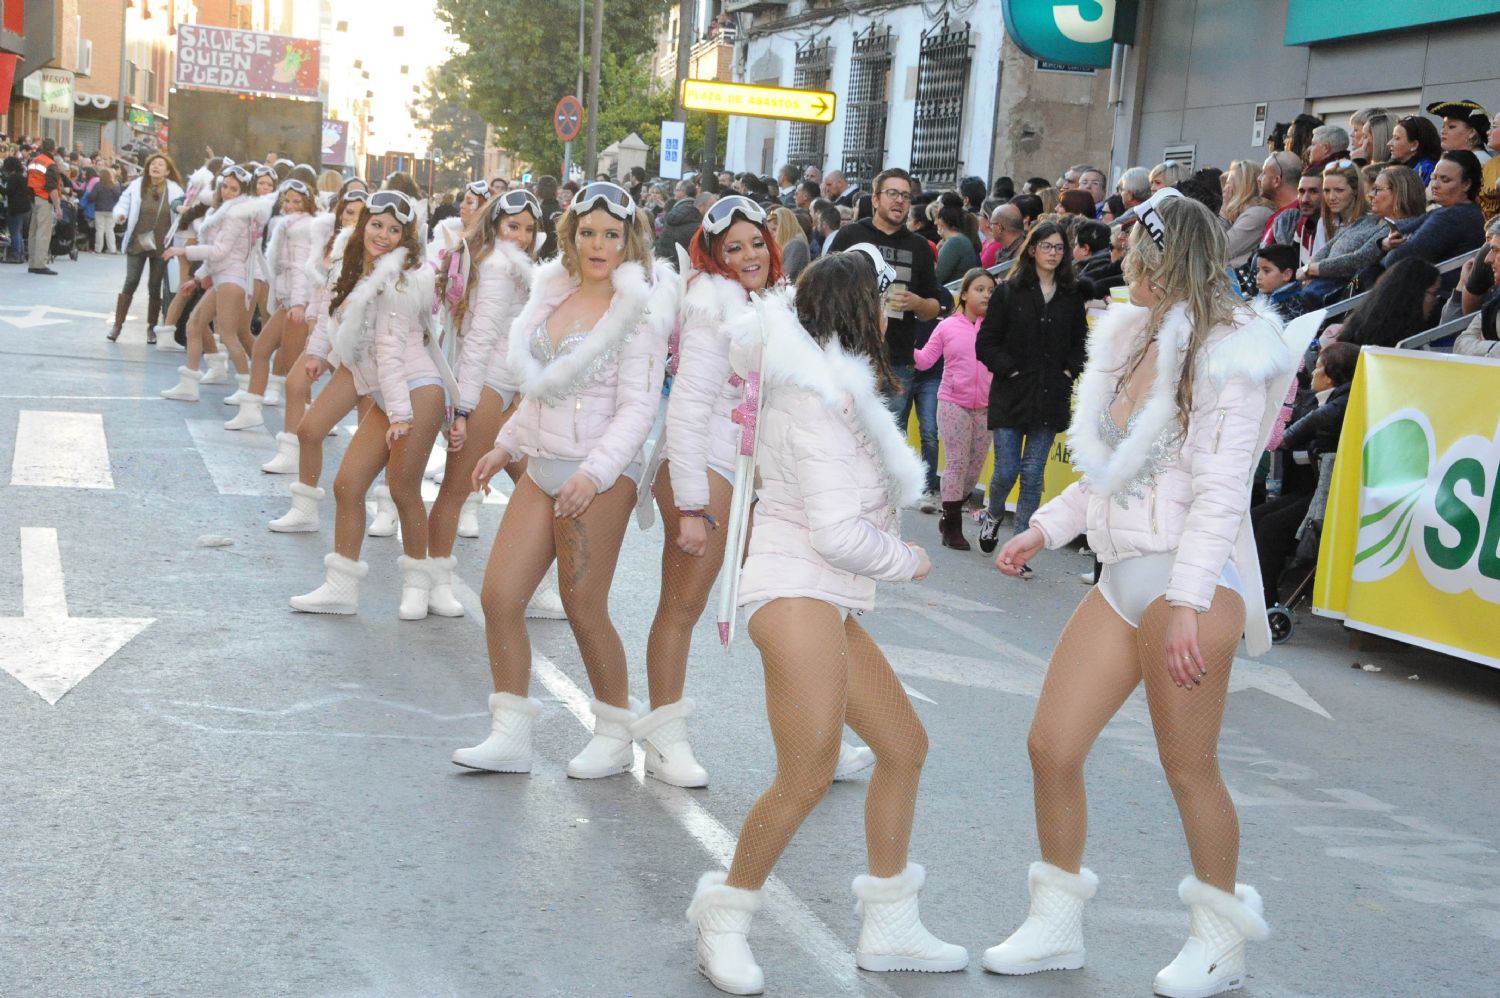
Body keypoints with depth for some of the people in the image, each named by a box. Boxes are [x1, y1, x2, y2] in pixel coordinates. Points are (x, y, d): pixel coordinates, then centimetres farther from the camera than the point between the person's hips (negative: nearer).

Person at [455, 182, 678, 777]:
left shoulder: (637, 306, -9)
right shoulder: (556, 294, 12)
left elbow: (639, 405, -13)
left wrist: (594, 472, -22)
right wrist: (505, 446, 18)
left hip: (602, 474, -7)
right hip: (542, 466, 7)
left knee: (585, 611, -1)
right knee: (498, 598, 2)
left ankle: (615, 737, 18)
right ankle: (509, 737, 12)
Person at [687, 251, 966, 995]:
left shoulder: (826, 389, 18)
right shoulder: (821, 403, -14)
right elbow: (835, 532, -17)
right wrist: (908, 562, -2)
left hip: (826, 600, 11)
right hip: (795, 591, -11)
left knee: (904, 745, 11)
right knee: (809, 774, -18)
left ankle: (890, 928, 21)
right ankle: (724, 919, 0)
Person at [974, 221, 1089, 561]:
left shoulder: (1072, 296, 7)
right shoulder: (1008, 291, -2)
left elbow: (1081, 341, 15)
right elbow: (986, 343, -2)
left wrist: (1070, 371, -1)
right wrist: (1008, 370, -12)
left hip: (1051, 398, 2)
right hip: (1011, 396, -2)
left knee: (1033, 475, 2)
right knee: (1006, 471, -3)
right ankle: (993, 515, 29)